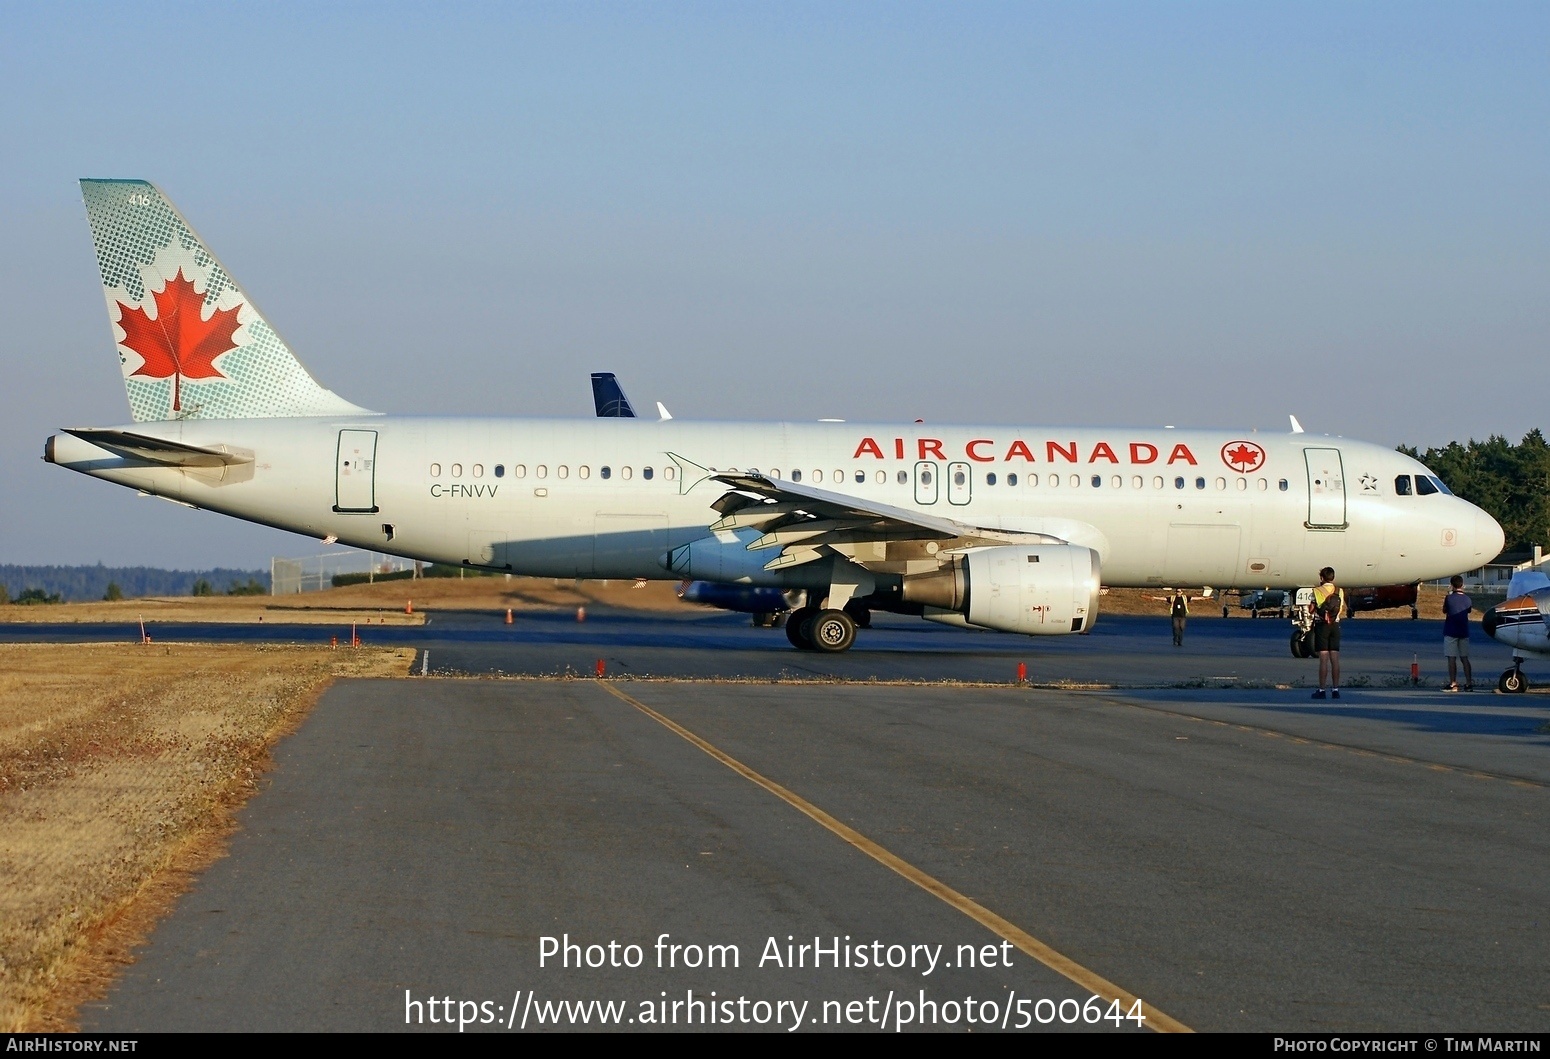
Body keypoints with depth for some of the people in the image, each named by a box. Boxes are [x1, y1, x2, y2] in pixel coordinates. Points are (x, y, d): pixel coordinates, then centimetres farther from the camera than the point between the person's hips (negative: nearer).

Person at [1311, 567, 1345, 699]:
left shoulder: (1317, 591, -7)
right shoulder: (1340, 592, 4)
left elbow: (1311, 609, -5)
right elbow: (1343, 609, 11)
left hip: (1321, 625, -3)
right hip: (1335, 625, 3)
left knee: (1323, 659, -4)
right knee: (1335, 659, 5)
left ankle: (1321, 690, -4)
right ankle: (1335, 689, 4)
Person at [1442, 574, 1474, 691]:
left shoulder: (1449, 598, -10)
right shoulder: (1467, 600, 2)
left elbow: (1444, 611, 3)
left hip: (1451, 632, -4)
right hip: (1464, 632, 4)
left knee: (1452, 658, -3)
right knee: (1464, 658, 8)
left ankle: (1453, 684, -6)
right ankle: (1469, 683, 4)